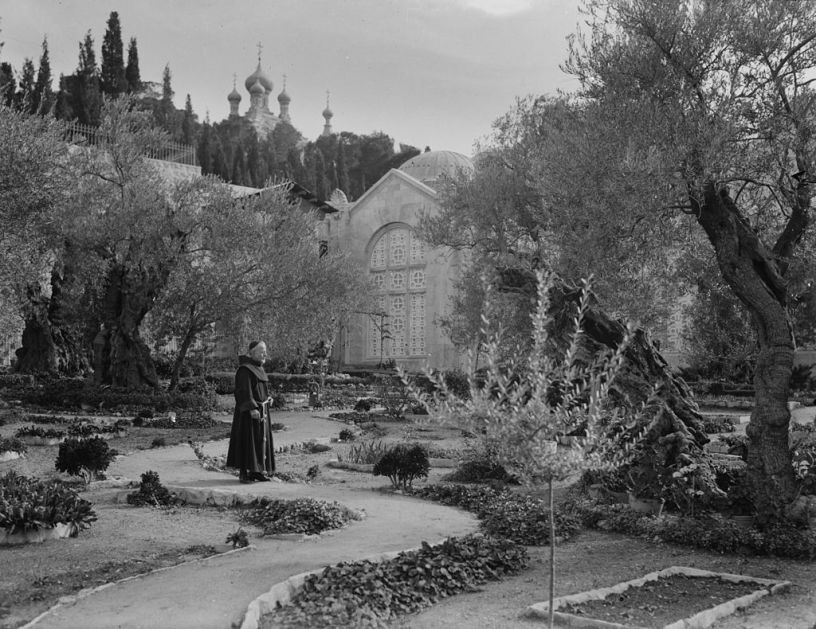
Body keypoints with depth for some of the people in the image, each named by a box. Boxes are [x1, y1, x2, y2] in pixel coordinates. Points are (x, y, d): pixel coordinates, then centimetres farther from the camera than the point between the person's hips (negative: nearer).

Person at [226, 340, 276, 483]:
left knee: (261, 439, 10)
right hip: (248, 412, -10)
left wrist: (267, 398, 7)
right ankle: (243, 473, -4)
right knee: (247, 439, -7)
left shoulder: (258, 368, 14)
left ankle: (255, 471, 16)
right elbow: (244, 391, -22)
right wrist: (252, 408, -28)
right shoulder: (245, 369, -15)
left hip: (260, 409, 10)